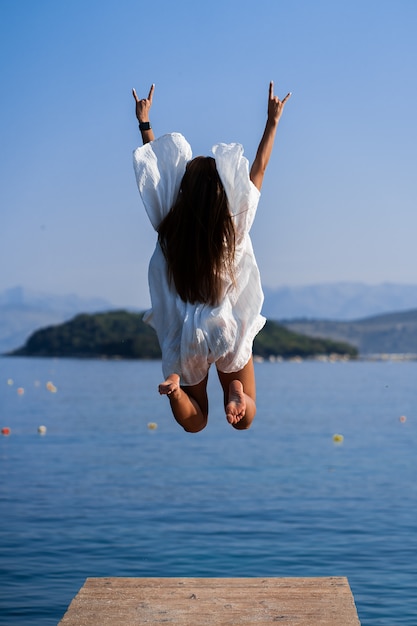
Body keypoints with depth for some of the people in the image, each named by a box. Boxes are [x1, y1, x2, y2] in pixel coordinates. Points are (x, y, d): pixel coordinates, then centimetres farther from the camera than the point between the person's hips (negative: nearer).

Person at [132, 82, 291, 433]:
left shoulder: (170, 230, -16)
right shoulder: (235, 228, -18)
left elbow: (157, 166, -2)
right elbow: (259, 169, -6)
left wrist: (144, 122, 9)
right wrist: (273, 120, 3)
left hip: (188, 337, 1)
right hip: (231, 333, -1)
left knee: (195, 423, 18)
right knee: (243, 419, 16)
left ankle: (175, 387, -14)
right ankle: (235, 390, -17)